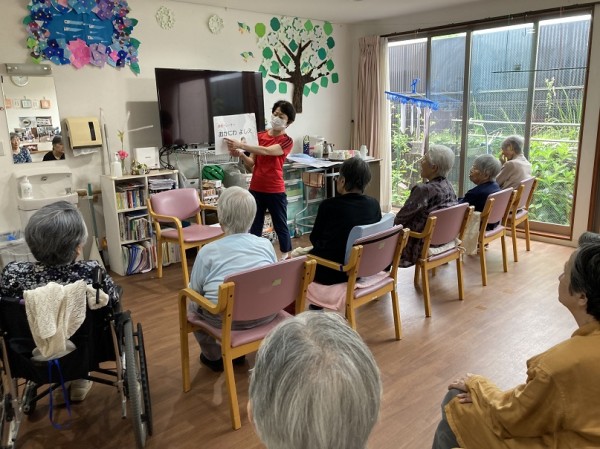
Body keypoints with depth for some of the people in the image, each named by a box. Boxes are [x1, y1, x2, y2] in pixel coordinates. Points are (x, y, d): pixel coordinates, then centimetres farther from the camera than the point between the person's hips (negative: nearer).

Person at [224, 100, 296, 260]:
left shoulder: (287, 141, -6)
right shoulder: (259, 136, 9)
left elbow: (266, 151, -23)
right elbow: (252, 164, 6)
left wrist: (241, 145, -30)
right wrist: (241, 155, -14)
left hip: (275, 191, -4)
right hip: (255, 189, 4)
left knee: (280, 226, 7)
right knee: (254, 227, 9)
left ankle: (286, 258, 22)